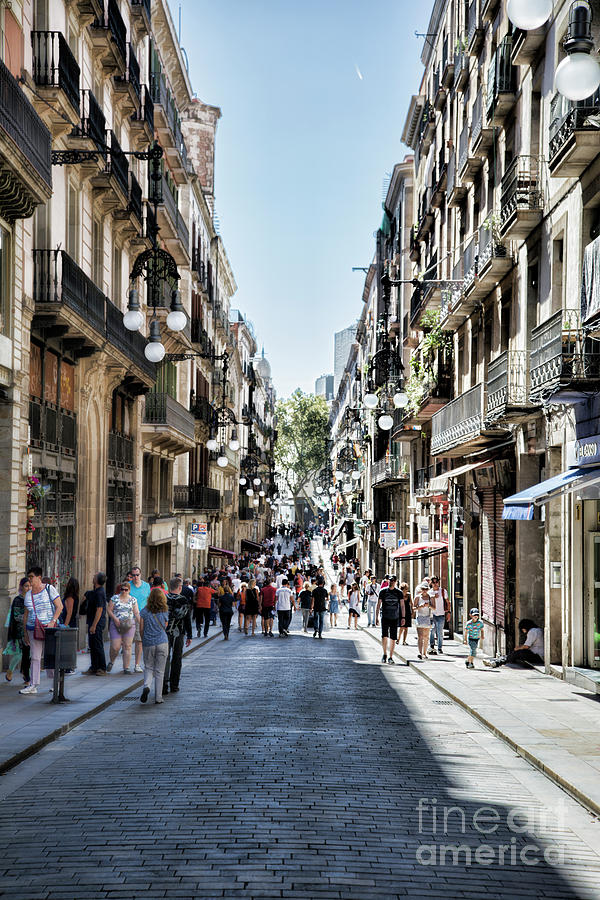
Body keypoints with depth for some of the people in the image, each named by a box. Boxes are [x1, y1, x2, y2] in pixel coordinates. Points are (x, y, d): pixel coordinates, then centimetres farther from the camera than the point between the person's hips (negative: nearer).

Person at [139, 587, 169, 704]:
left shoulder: (144, 611, -3)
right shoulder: (164, 612, -2)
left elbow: (141, 629, 0)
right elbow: (164, 628, 8)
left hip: (148, 643, 0)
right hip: (162, 643, 0)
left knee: (148, 667, 15)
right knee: (159, 670, 7)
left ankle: (146, 686, -12)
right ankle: (158, 697, 8)